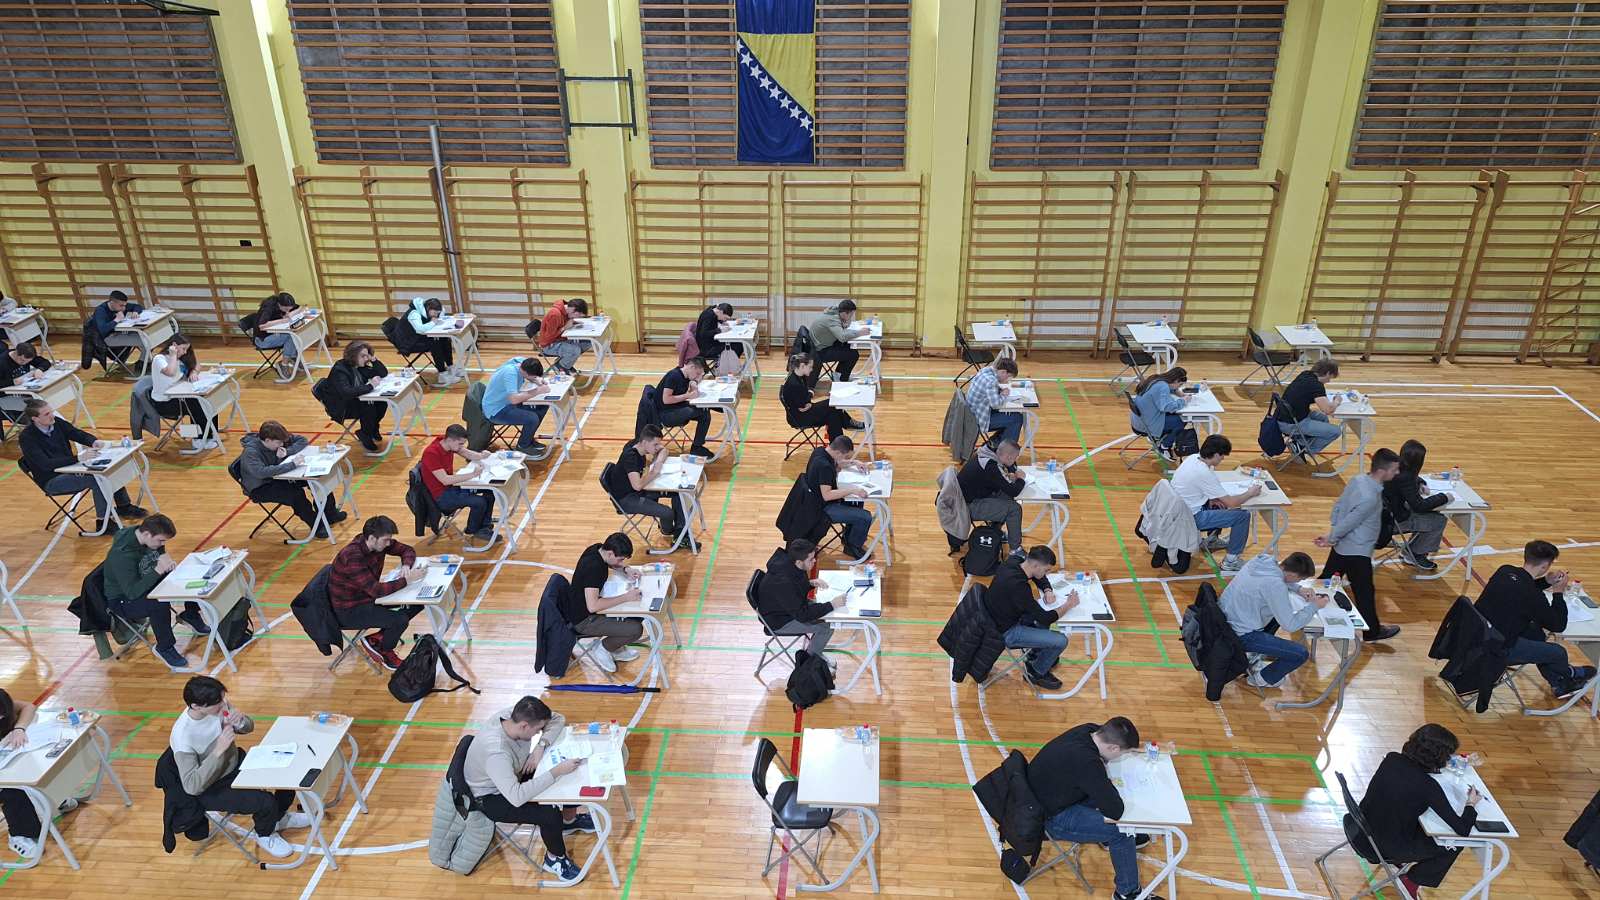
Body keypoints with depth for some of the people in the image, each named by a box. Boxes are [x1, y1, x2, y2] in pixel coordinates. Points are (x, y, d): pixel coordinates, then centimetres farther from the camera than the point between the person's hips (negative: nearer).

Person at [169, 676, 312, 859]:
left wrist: (241, 721, -22)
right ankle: (264, 836, 13)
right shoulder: (182, 737, -32)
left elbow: (248, 727, 3)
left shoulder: (219, 705, -15)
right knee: (266, 802, -22)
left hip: (235, 763, 7)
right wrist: (219, 750, -38)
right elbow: (192, 786, -31)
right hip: (211, 789, -7)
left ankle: (279, 818, 25)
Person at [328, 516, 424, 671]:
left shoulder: (379, 542, -8)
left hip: (369, 596, 9)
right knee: (400, 620, -25)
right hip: (349, 610, -9)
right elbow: (376, 590, -35)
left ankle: (377, 638, 8)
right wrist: (407, 580, -29)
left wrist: (406, 565, -13)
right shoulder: (352, 557, -32)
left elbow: (407, 550, 8)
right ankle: (384, 651, 6)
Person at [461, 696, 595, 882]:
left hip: (516, 775, 8)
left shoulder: (517, 715, -21)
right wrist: (556, 771, -44)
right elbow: (516, 797, -46)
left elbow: (557, 719, -5)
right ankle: (555, 858, 5)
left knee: (573, 774, 0)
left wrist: (541, 746, -21)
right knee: (550, 814, -25)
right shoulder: (495, 752, -41)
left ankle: (570, 820, 27)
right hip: (492, 797, -7)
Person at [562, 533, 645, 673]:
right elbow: (592, 606, -38)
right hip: (583, 619, -9)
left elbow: (612, 563, 19)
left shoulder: (597, 549, -6)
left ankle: (614, 648, 20)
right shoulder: (593, 567, -33)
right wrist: (625, 597, -32)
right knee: (636, 629, -19)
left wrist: (625, 570, -2)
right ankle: (601, 648, 6)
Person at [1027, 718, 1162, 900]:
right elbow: (1115, 812, -30)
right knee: (1121, 830, -11)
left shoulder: (1090, 730, -11)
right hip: (1051, 818, -9)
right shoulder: (1086, 762, -37)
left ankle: (1108, 838, 39)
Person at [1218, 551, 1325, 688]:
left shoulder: (1265, 559, -5)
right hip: (1240, 634, -9)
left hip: (1226, 616, 9)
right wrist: (1314, 606, -8)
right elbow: (1290, 625, -20)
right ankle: (1262, 679, 18)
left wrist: (1298, 589, 11)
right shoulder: (1274, 585, -29)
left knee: (1280, 610, 28)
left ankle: (1253, 652, 31)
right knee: (1301, 655, -6)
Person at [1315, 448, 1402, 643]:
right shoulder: (1370, 498, -32)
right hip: (1356, 552, -8)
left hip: (1341, 546, 8)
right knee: (1365, 592, 10)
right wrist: (1331, 538, -7)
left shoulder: (1357, 480, -5)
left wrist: (1333, 533, 12)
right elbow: (1349, 523, -24)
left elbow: (1338, 506, 5)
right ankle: (1372, 631, 27)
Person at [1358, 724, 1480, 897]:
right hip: (1387, 848, -6)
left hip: (1365, 830, 6)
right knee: (1455, 843, 16)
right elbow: (1462, 830, -19)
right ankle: (1412, 880, 24)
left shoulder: (1392, 759, -9)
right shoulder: (1428, 786, -26)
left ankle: (1398, 859, 37)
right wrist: (1471, 805, -2)